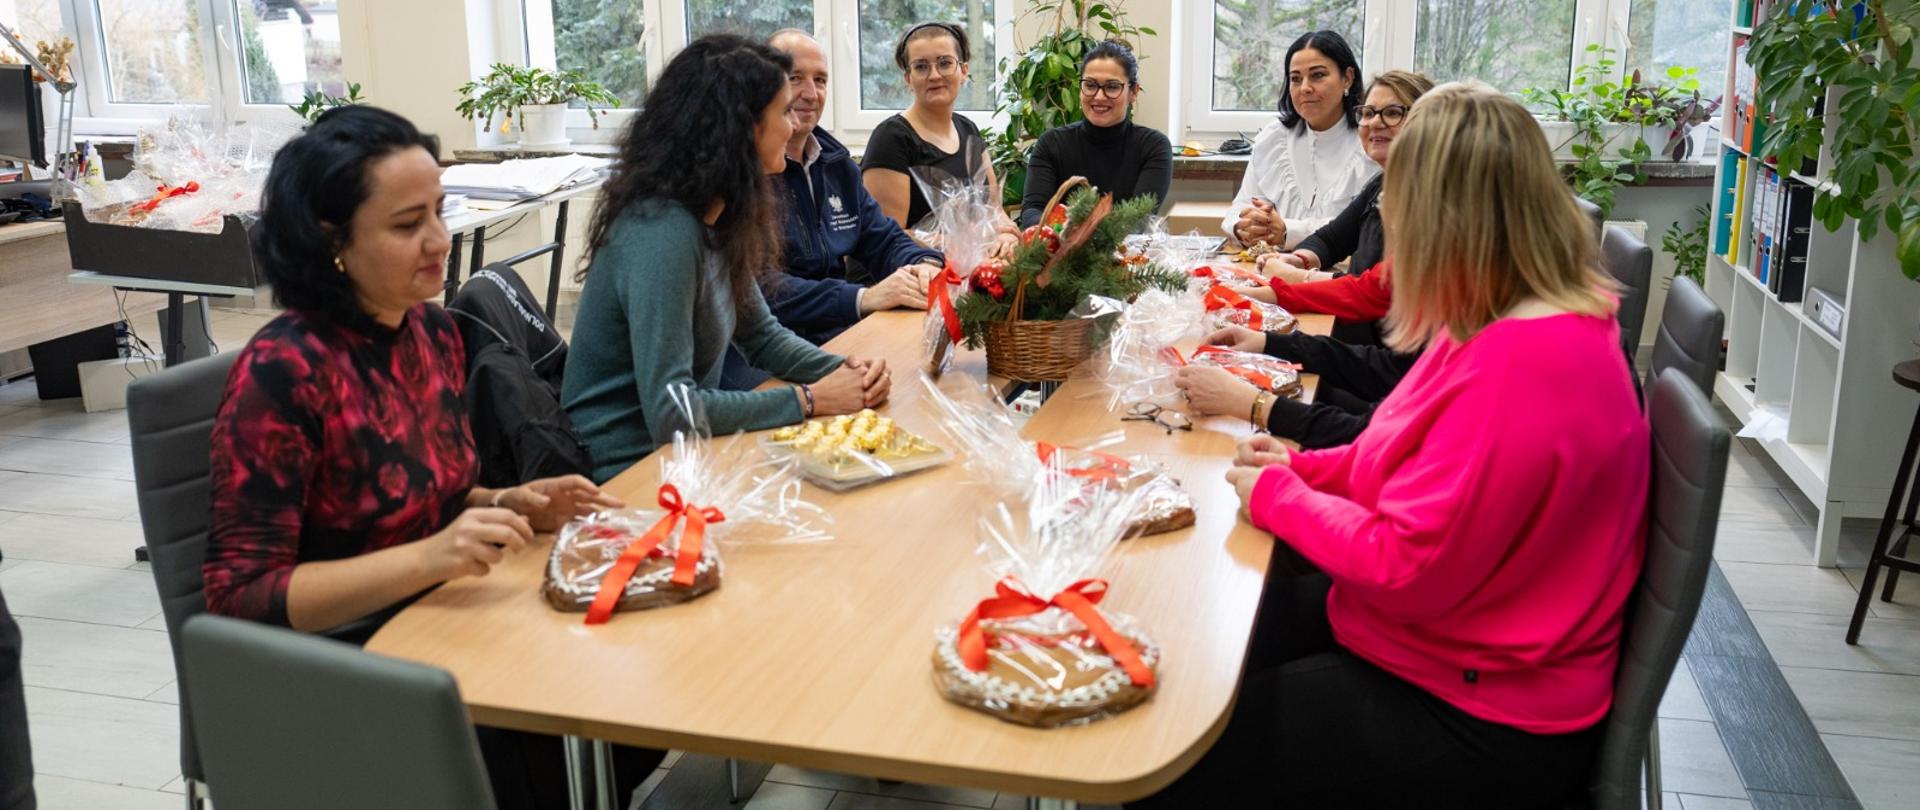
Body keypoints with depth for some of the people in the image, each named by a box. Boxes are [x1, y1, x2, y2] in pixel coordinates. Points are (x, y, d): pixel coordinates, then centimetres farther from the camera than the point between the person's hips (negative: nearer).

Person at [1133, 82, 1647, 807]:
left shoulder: (1523, 366, -31)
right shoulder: (1512, 319, 2)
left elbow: (1405, 568, -28)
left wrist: (1277, 496, -13)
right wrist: (1302, 470, 2)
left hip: (1484, 724, -10)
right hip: (1436, 630, 10)